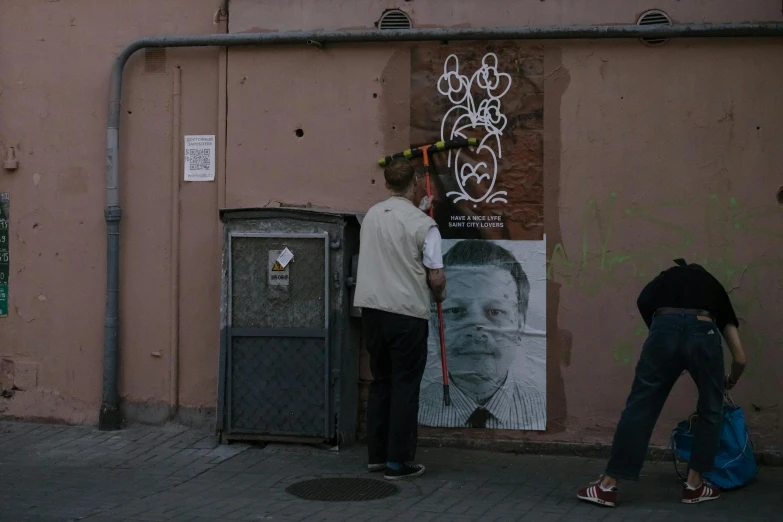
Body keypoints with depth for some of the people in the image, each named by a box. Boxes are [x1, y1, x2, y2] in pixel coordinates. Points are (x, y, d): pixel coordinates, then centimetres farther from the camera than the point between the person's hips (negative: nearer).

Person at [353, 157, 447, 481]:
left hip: (372, 308, 6)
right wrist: (440, 293, 12)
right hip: (407, 312, -6)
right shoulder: (424, 225, -11)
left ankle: (377, 455, 19)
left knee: (381, 381, 15)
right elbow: (436, 276, -10)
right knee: (405, 386, 1)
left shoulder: (372, 215, 9)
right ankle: (397, 462, 2)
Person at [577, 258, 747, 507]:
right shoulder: (715, 286, 35)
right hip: (703, 333, 0)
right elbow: (740, 358, 32)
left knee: (639, 408, 6)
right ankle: (694, 484, 23)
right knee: (710, 411, 22)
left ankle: (608, 486, 8)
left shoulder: (667, 277, 38)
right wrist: (730, 382, 53)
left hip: (665, 329, 0)